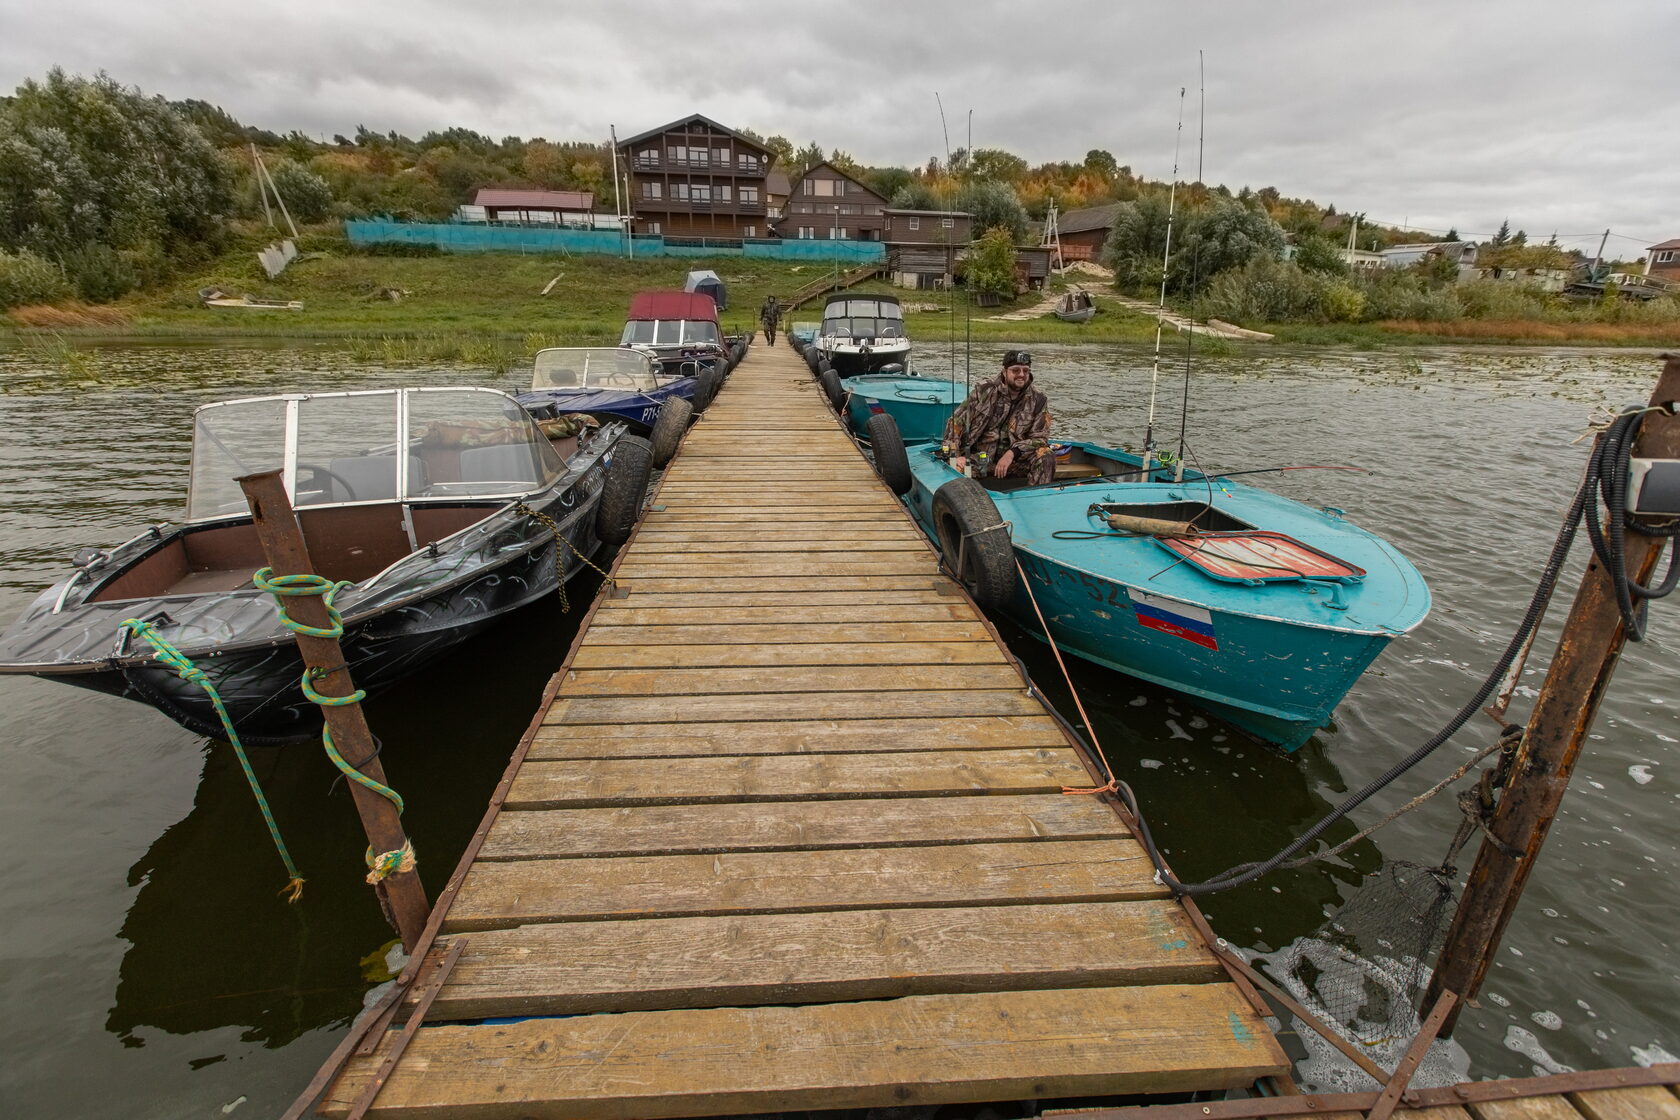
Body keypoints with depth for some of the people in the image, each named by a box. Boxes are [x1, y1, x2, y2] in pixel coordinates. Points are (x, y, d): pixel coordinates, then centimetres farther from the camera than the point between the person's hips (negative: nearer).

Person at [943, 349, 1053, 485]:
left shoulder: (1038, 401, 3)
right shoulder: (984, 391, 0)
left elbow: (1040, 438, -1)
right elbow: (956, 422, 0)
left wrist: (1012, 453, -20)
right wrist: (955, 456, -14)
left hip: (1016, 461, 2)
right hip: (980, 458, -1)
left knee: (1046, 458, -26)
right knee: (959, 469, -33)